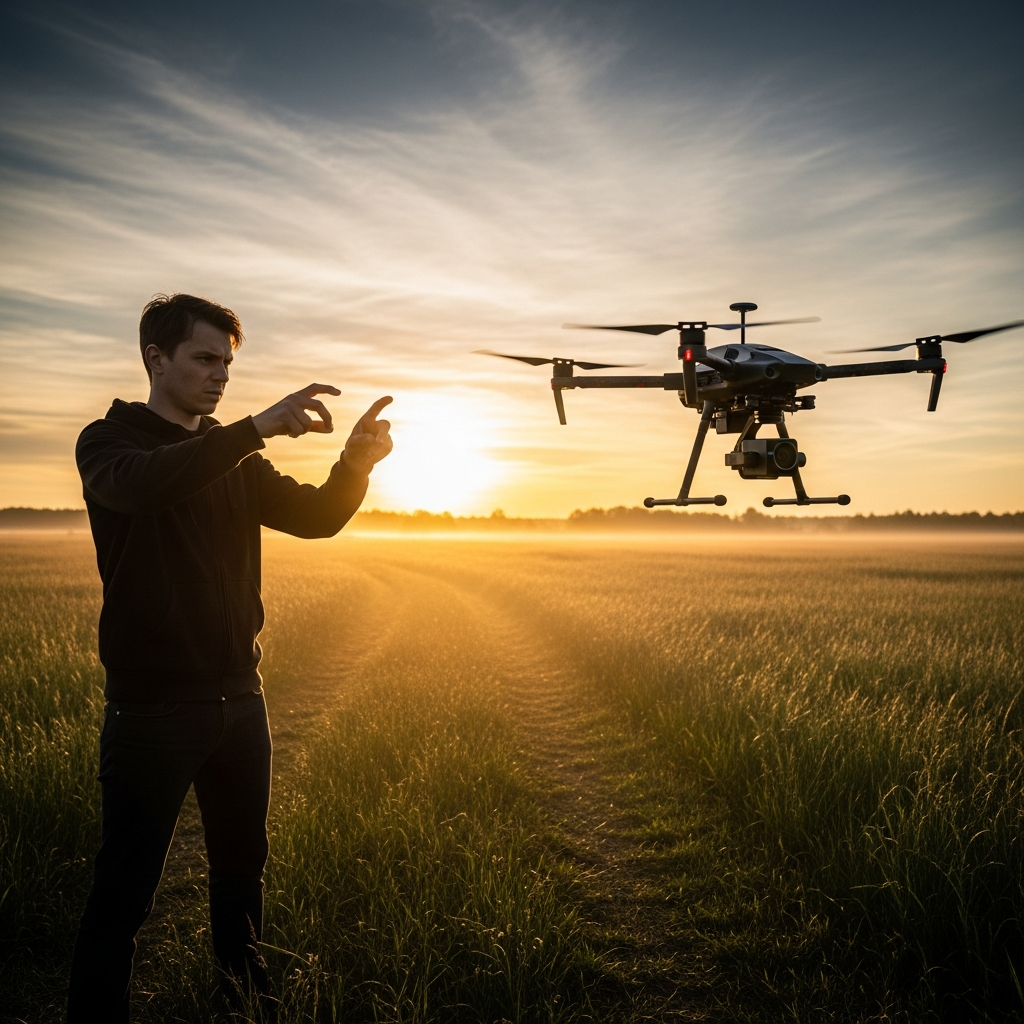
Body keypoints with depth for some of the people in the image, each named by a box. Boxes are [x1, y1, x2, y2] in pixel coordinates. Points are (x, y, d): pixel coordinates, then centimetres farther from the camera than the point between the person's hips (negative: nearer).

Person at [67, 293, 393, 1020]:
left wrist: (357, 462, -17)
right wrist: (259, 427, -38)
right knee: (126, 891, 1)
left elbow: (316, 517, 3)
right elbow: (142, 485, -29)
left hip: (239, 698, 6)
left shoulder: (236, 460, 11)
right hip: (153, 707, -5)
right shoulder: (109, 440, -5)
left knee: (243, 865, 17)